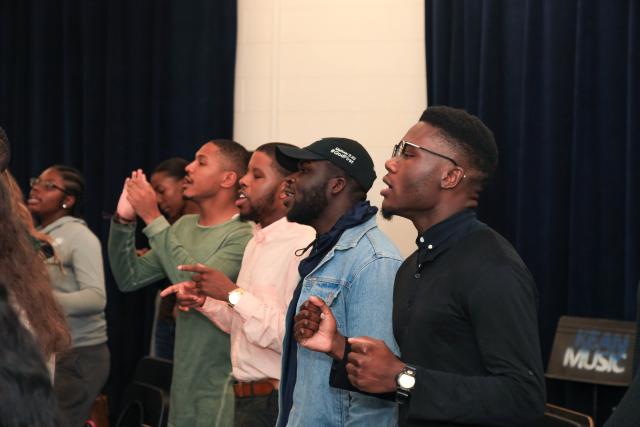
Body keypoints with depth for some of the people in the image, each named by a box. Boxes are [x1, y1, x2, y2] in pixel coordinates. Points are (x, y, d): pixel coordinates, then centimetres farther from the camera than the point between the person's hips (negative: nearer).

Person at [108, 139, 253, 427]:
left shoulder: (243, 235, -15)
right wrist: (123, 221, -4)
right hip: (183, 380, 7)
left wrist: (152, 219, -21)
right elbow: (129, 279, 11)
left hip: (221, 385, -7)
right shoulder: (184, 226, 9)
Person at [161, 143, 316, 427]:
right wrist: (205, 301, 4)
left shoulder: (304, 246, -19)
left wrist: (234, 294, -23)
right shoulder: (257, 242, 13)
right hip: (247, 399, 9)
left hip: (277, 404, -9)